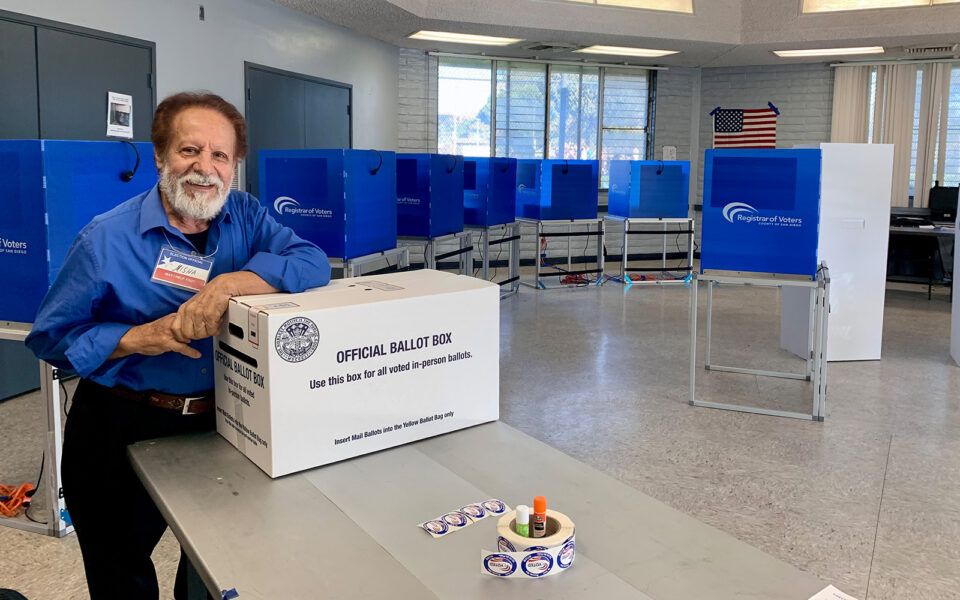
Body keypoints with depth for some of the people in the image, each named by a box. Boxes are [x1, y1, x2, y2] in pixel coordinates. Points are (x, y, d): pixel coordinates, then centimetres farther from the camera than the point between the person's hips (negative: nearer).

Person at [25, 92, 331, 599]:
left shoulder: (245, 216, -3)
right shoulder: (107, 239, -13)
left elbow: (313, 262, -19)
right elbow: (50, 336, -8)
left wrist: (230, 283, -32)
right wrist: (136, 338, -24)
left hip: (220, 423, 3)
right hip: (123, 430, -2)